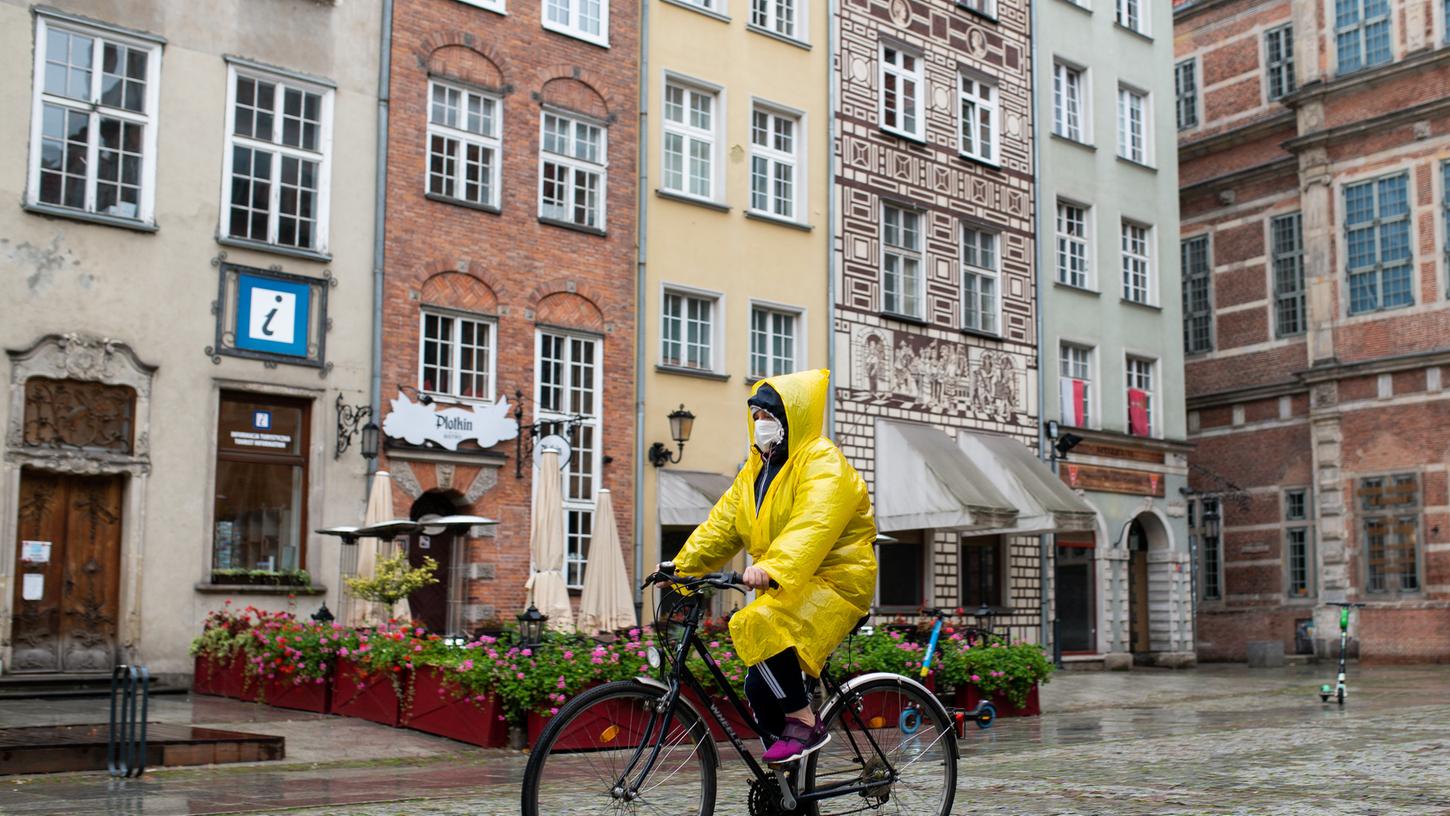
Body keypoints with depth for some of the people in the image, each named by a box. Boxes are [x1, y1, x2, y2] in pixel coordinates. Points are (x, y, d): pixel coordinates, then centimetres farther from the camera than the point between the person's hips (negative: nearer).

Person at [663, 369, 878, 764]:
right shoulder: (756, 469, 14)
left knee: (761, 627, -31)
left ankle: (805, 724, -19)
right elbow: (721, 524, 7)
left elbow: (812, 525, -32)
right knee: (759, 687, 3)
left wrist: (772, 568, -47)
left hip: (834, 582, -9)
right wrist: (681, 566, -6)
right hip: (788, 588, 9)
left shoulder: (823, 462, -14)